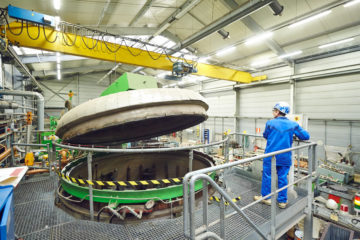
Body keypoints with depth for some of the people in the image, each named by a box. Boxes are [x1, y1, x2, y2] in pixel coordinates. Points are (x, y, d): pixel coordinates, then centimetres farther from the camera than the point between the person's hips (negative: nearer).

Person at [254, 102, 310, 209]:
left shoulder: (270, 123, -7)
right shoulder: (293, 124, -1)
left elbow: (265, 135, 7)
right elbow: (306, 136, 3)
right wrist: (294, 135, 19)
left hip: (270, 155, -2)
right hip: (285, 157, 3)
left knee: (267, 176, 10)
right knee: (283, 177, 13)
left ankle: (266, 197, 23)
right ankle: (282, 201, 23)